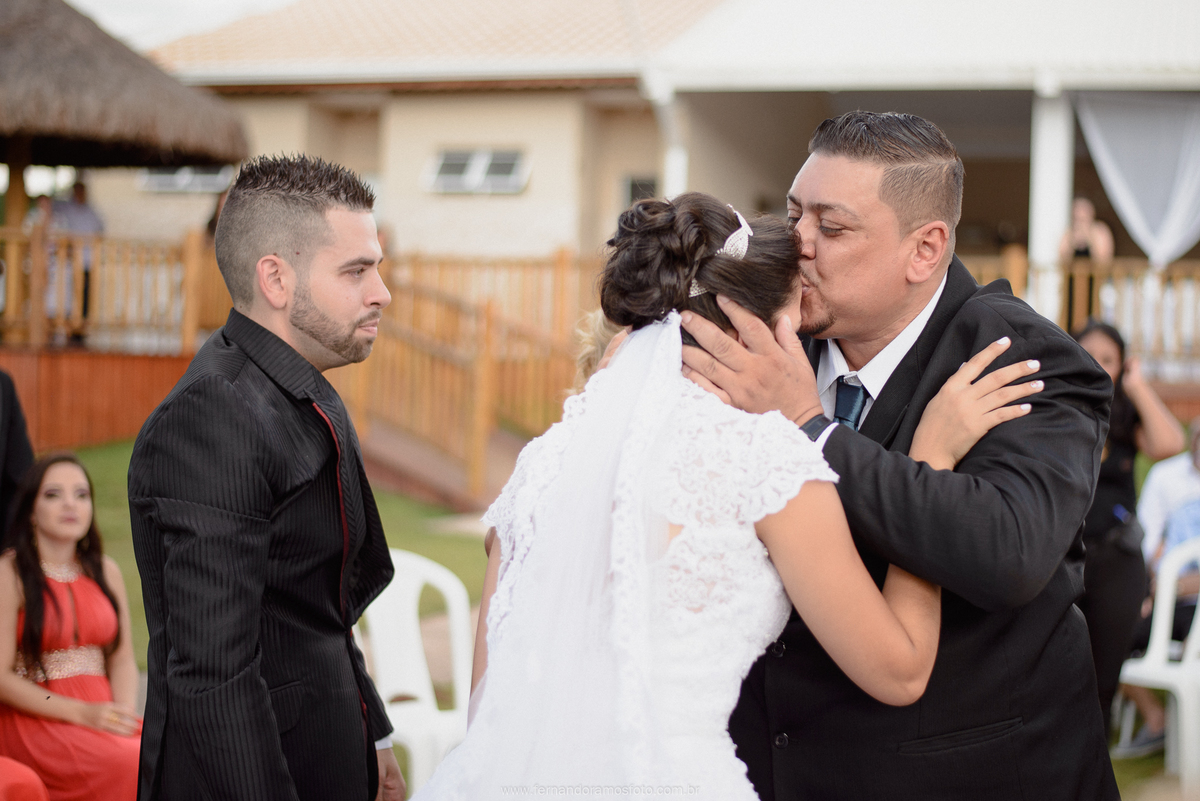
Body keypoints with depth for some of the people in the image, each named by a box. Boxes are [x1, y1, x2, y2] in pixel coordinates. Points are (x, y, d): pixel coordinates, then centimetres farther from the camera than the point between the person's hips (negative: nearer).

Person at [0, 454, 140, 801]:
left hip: (102, 711, 5)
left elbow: (122, 658, 12)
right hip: (31, 718, -5)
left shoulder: (105, 571, 14)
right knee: (132, 765, -31)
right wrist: (81, 713, -16)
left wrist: (124, 714, -9)